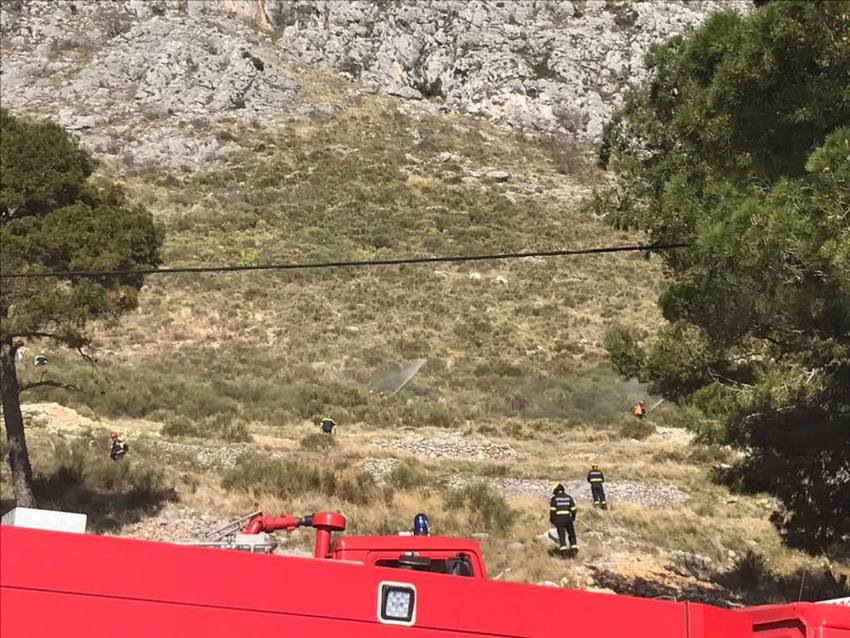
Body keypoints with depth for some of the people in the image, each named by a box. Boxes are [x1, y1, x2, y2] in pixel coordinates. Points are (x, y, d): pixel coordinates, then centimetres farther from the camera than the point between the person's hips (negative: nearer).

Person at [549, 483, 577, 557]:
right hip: (568, 518, 3)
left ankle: (563, 551, -12)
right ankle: (574, 550, 11)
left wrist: (551, 519, 3)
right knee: (572, 534, 16)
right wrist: (573, 516, 20)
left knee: (561, 535, -3)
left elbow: (552, 510, -7)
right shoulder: (569, 497, 8)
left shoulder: (554, 498, -2)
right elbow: (573, 509, 6)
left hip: (558, 519, -3)